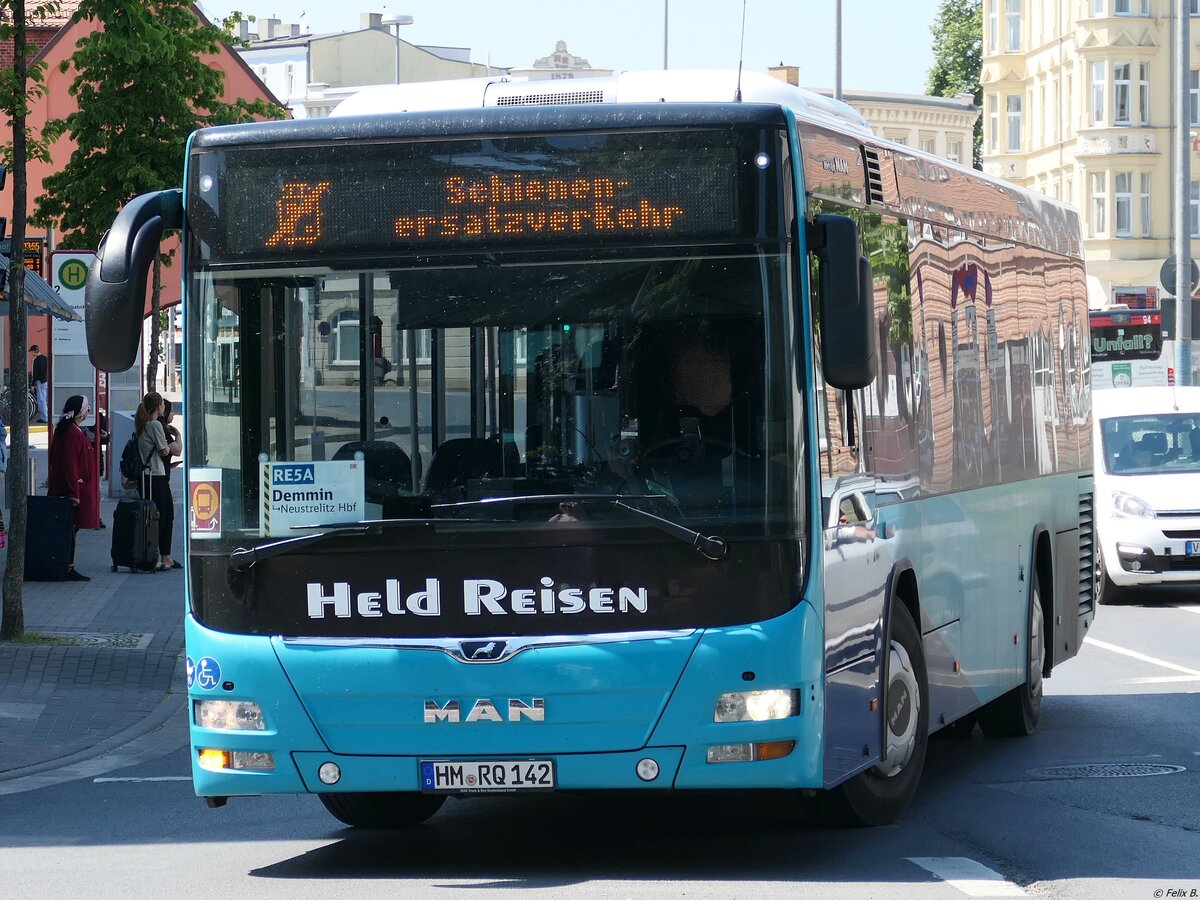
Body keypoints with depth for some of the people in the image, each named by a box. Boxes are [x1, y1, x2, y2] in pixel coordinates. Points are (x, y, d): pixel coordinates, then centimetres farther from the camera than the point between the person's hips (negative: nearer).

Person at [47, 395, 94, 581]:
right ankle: (68, 569, -3)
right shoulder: (73, 433, -18)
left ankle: (68, 568, 15)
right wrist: (75, 493, -22)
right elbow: (70, 465, -22)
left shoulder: (64, 430, 12)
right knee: (71, 529, -6)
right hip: (75, 488, -10)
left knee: (71, 529, 12)